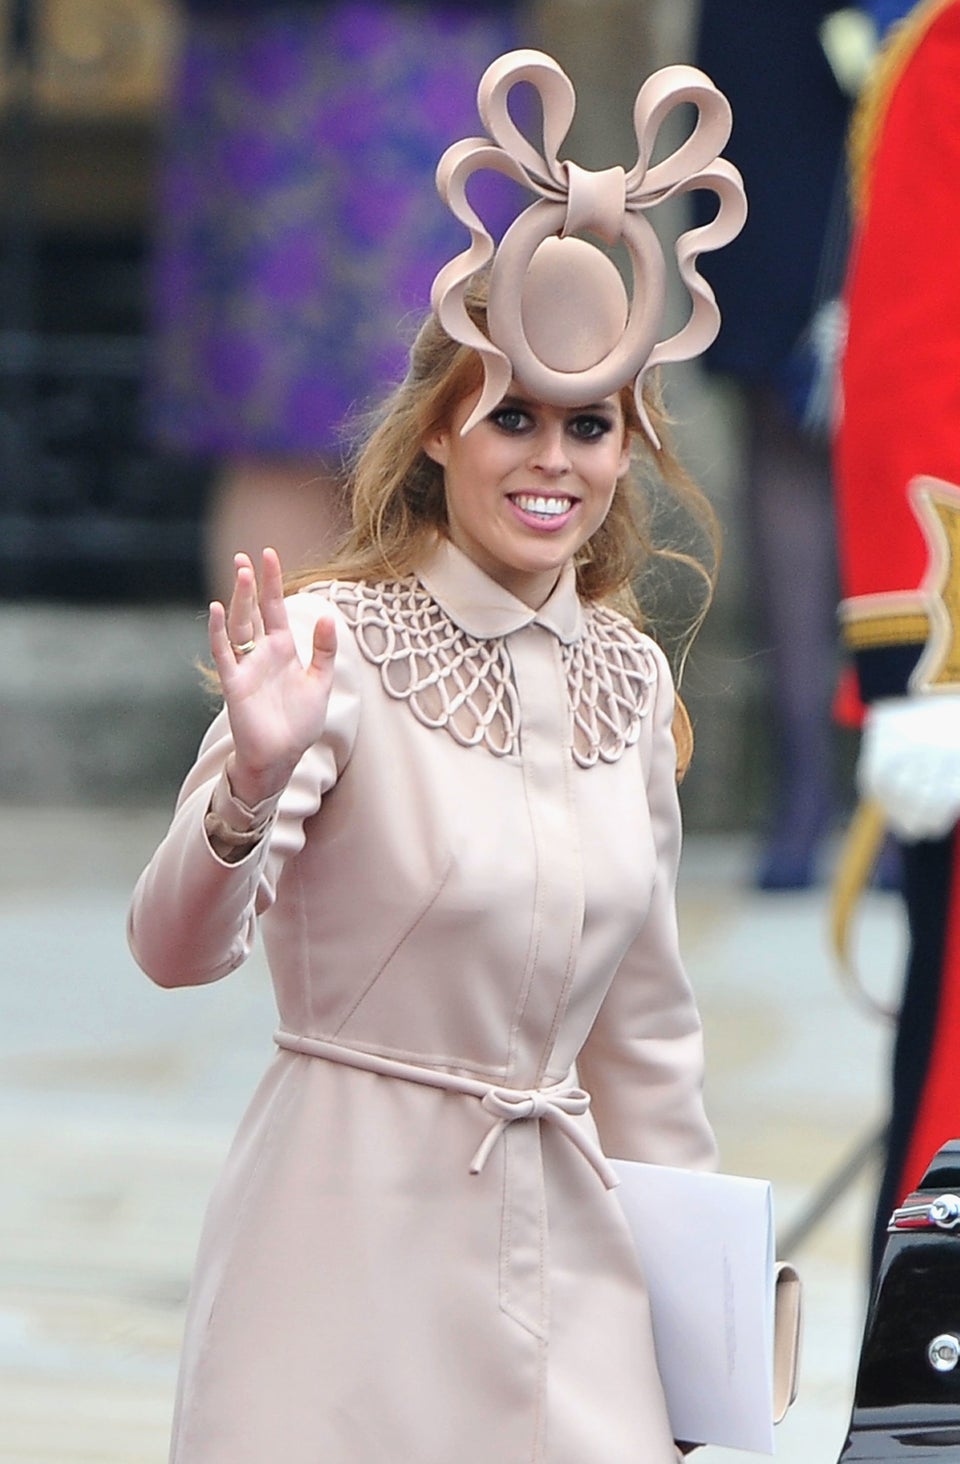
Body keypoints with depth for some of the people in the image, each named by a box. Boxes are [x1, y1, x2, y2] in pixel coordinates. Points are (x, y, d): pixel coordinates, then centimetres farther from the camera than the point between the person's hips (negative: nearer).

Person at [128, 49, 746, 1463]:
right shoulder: (341, 641, -11)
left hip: (559, 1240, 5)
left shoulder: (630, 675, 7)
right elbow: (177, 948, -22)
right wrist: (250, 786, -40)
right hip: (354, 1233, -5)